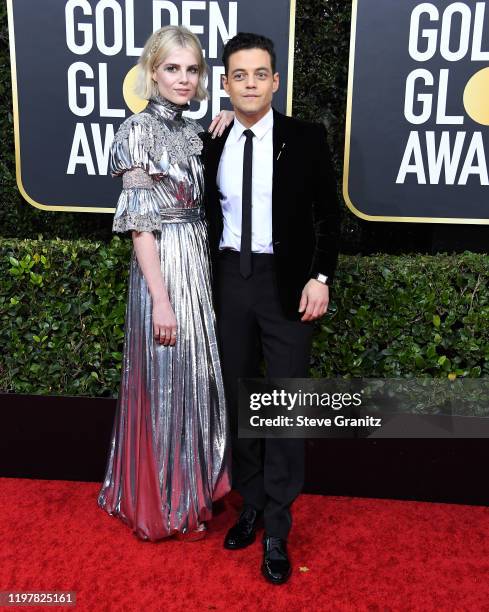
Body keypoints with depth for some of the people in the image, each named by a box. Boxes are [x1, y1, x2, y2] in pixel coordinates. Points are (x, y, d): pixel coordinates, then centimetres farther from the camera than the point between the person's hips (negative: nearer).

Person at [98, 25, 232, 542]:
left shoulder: (194, 131, 12)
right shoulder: (139, 131, -10)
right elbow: (139, 223, -15)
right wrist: (161, 300, -19)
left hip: (200, 264, 8)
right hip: (163, 268, -8)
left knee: (197, 378, 15)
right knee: (166, 382, 3)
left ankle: (192, 487, 35)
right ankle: (164, 504, 23)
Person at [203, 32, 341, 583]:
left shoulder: (305, 138, -2)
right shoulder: (211, 144, 4)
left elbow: (328, 213, 0)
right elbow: (209, 216, 10)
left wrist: (320, 277, -9)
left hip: (287, 283, -3)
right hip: (229, 280, 3)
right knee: (238, 398, 11)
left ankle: (276, 530, 14)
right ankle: (250, 504, 30)